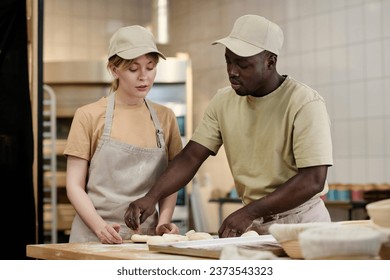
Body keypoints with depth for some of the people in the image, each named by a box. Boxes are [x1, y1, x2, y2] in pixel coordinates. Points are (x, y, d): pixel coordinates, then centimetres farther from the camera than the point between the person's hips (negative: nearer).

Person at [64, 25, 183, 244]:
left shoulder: (165, 118, 7)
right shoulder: (89, 116, -1)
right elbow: (75, 185, -2)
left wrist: (163, 222, -6)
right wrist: (100, 226, -16)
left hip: (147, 238, 2)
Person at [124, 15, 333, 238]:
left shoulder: (305, 103, -14)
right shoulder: (224, 102, 3)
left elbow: (313, 180, -19)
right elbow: (191, 157, 3)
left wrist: (250, 212, -23)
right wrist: (152, 197, -12)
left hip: (300, 222, -4)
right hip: (254, 224, 4)